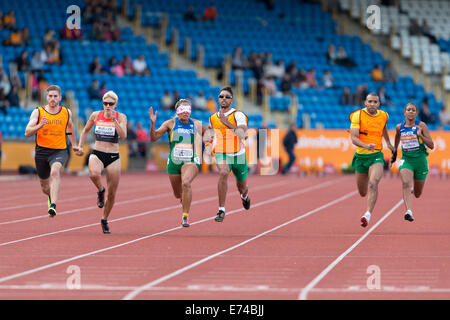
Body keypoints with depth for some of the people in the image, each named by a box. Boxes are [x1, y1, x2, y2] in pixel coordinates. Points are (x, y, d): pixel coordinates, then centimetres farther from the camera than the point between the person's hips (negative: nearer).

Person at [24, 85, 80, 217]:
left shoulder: (66, 112, 3)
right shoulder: (38, 112, -3)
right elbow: (27, 133, -10)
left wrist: (74, 144, 34)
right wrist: (40, 125, -27)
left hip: (59, 151, -1)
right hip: (41, 151, 1)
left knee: (55, 171, -33)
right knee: (44, 185, 14)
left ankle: (53, 205, -42)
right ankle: (51, 197, 51)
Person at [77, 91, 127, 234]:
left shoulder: (121, 117, -3)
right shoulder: (96, 115, 3)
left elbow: (123, 136, -17)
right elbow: (86, 130, 19)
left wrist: (114, 120, -23)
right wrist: (80, 145, 10)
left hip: (113, 157, 0)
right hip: (97, 154, 0)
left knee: (112, 193, 4)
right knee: (94, 174, -37)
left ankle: (104, 220, 26)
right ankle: (100, 191, -4)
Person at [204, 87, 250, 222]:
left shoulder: (238, 115, -12)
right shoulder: (213, 118, 3)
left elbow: (242, 134, -28)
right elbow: (209, 135, 23)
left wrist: (227, 123, -36)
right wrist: (208, 147, 4)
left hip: (238, 155, -1)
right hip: (221, 154, 1)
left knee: (242, 186, 17)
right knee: (223, 173, -31)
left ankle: (244, 196, 57)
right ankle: (221, 210, -28)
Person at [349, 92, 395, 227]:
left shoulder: (383, 116, 4)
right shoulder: (358, 115, -7)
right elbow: (354, 139, -15)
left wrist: (388, 142, 36)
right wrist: (366, 146, -32)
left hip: (376, 156, 0)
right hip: (361, 156, 0)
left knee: (373, 183, -27)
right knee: (363, 193, 12)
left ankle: (368, 215, -33)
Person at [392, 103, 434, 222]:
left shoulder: (421, 126, -7)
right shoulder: (399, 127, 2)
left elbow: (431, 146, -10)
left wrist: (421, 135, -24)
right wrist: (394, 152, 34)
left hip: (420, 160, -1)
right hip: (406, 160, 1)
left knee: (417, 194, 12)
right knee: (406, 184, -29)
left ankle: (413, 187, 50)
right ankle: (409, 212, -37)